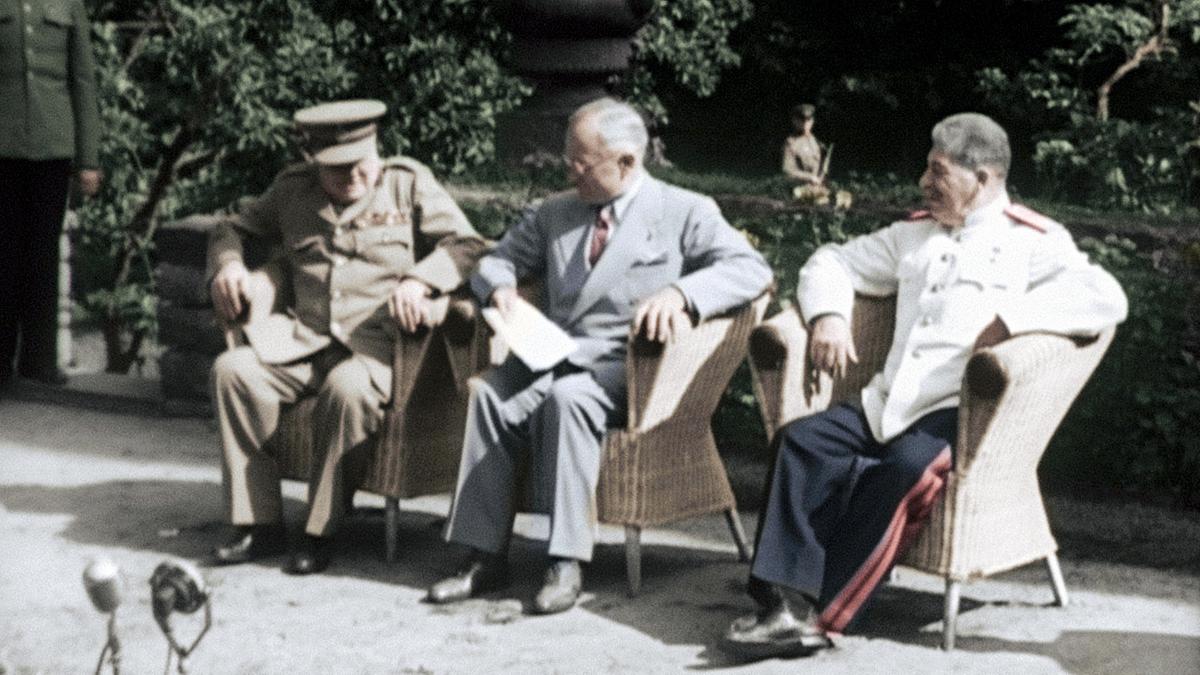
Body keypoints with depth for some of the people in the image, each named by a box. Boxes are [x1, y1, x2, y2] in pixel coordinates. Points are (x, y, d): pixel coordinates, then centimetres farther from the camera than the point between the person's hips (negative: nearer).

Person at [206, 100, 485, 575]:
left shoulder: (409, 183, 9)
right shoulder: (292, 190, 17)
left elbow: (466, 245, 1)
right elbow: (233, 228, 28)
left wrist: (418, 281, -17)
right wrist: (226, 264, 4)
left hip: (377, 342, -4)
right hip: (305, 339, 4)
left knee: (348, 388, -37)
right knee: (232, 369, -23)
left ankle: (320, 532, -21)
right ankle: (258, 523, -17)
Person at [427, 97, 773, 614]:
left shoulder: (685, 212, 5)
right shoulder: (554, 213, 21)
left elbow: (752, 269, -6)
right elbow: (498, 259, 27)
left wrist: (680, 292, -24)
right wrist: (500, 287, 1)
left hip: (626, 369, -4)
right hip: (553, 357, 5)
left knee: (566, 396, -36)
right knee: (489, 390, -26)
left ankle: (566, 563, -31)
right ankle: (486, 557, -23)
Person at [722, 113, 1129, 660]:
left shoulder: (1033, 242, 5)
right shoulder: (916, 234, 26)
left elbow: (1106, 298, -11)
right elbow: (832, 262, 31)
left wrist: (1008, 319, -20)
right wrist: (828, 315, 9)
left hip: (964, 414, -6)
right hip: (887, 407, 6)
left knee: (907, 467, -34)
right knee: (804, 439, -20)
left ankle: (818, 611, -27)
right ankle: (789, 601, -30)